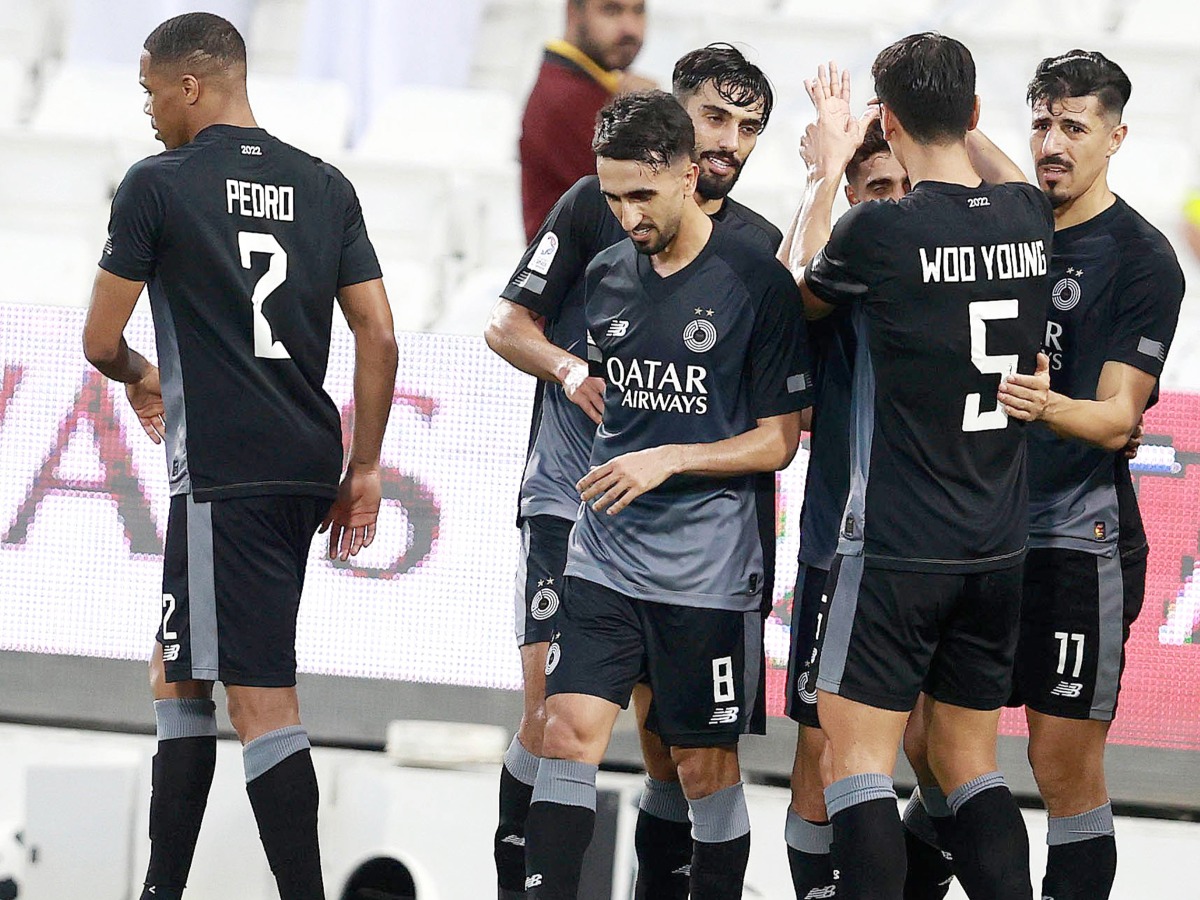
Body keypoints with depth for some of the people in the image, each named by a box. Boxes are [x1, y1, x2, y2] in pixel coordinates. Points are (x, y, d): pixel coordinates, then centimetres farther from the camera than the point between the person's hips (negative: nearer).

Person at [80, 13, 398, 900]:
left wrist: (140, 378, 22)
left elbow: (101, 339, 0)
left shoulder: (158, 186, -6)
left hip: (224, 476, -7)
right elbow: (379, 337, 7)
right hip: (308, 465, 7)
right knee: (176, 669, 19)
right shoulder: (326, 188, 10)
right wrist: (364, 470, 12)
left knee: (260, 695, -8)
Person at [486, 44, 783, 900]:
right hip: (573, 498, -3)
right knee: (554, 707, -12)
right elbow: (508, 322, 7)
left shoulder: (761, 244, 11)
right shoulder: (599, 203, 3)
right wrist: (569, 368, -13)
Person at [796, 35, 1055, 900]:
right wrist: (958, 122, 28)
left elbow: (800, 297, 7)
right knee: (970, 765, 13)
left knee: (857, 761, -2)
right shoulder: (1032, 217, 1)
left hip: (896, 548, -6)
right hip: (1001, 550, 6)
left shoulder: (879, 230, -15)